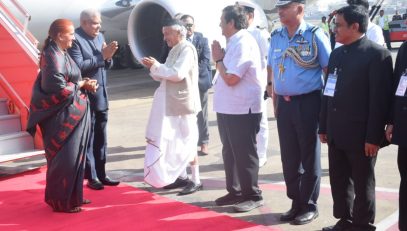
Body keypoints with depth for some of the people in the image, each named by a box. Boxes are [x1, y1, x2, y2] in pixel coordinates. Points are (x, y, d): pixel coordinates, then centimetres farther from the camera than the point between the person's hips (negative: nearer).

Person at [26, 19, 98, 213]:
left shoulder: (61, 54, 10)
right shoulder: (52, 57, -19)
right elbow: (60, 89, -23)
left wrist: (83, 83, -1)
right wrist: (82, 85, -10)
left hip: (72, 113, 10)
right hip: (63, 116, -10)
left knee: (74, 156, 16)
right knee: (65, 159, -1)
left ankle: (72, 196, 28)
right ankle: (61, 201, 11)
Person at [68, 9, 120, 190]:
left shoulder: (100, 37, 11)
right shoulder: (75, 39, -13)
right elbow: (79, 67, -22)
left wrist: (108, 57, -7)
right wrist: (101, 56, -20)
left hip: (102, 96, 7)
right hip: (85, 97, -7)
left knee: (101, 138, 13)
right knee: (87, 138, 3)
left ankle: (101, 174, 22)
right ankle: (91, 177, 12)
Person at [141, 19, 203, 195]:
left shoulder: (187, 49, -13)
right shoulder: (175, 50, 15)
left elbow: (178, 74, -24)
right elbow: (165, 76, 17)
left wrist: (157, 66, -15)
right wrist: (154, 68, 0)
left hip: (183, 102, -9)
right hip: (171, 103, 9)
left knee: (186, 141, -3)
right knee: (174, 141, 12)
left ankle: (196, 181, 5)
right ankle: (181, 176, 23)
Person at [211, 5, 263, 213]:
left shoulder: (243, 43, -18)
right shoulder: (234, 43, 12)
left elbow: (231, 78, -23)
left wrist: (218, 59, -10)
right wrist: (220, 59, 2)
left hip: (242, 109, -10)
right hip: (229, 108, 10)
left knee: (244, 154, 0)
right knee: (230, 152, 17)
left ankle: (253, 196, 12)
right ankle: (235, 191, 29)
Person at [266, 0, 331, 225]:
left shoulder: (314, 35, -8)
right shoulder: (276, 36, 7)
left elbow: (329, 70, -7)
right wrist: (275, 102, 11)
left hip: (308, 102, -5)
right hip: (284, 103, 5)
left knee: (309, 155, 6)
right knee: (289, 156, 11)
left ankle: (309, 205, 18)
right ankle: (296, 202, 25)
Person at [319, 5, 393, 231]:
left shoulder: (377, 54, -11)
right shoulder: (336, 53, 12)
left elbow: (380, 99, -14)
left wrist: (373, 137, -16)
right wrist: (324, 127, 12)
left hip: (360, 135, -7)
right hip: (337, 133, 7)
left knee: (362, 184, 7)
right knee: (339, 180, 15)